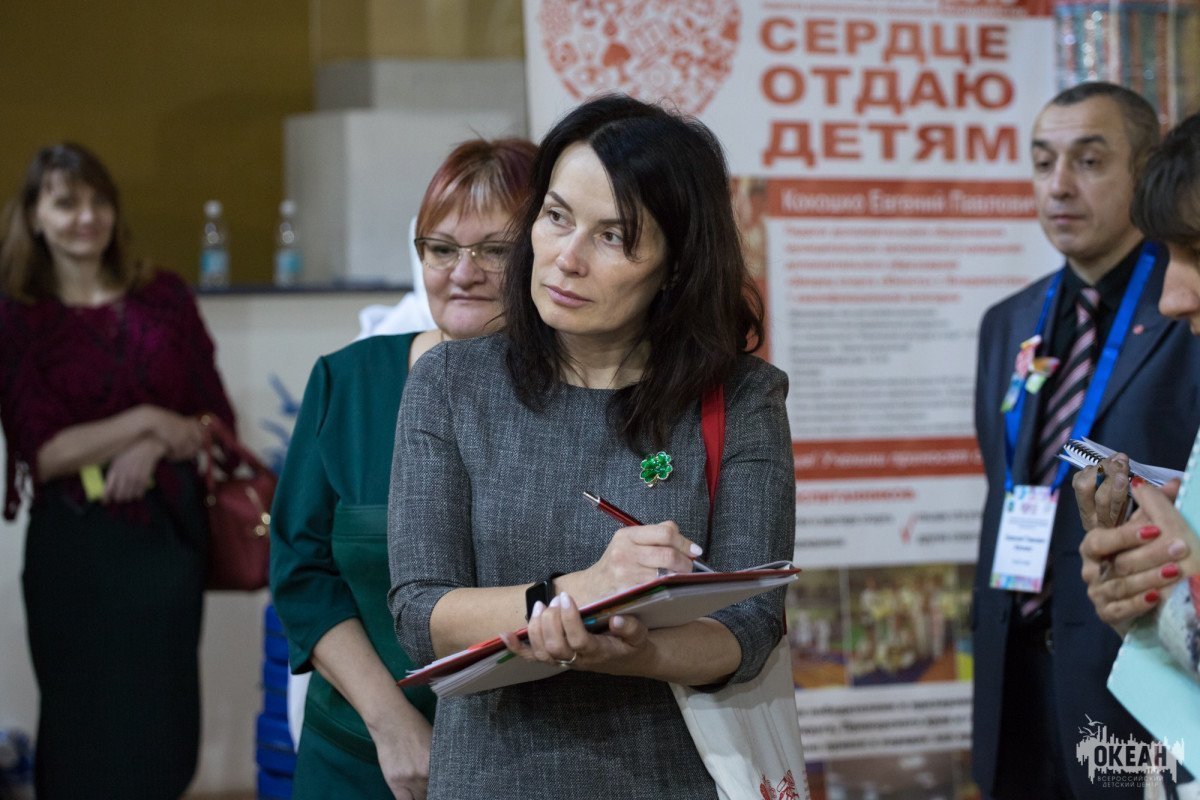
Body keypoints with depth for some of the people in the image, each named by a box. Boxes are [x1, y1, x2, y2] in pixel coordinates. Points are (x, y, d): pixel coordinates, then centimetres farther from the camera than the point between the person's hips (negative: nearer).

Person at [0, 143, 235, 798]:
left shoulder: (164, 298, 4)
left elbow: (217, 418, 4)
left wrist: (153, 450, -14)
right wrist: (146, 421, -15)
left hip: (169, 528, 2)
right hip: (77, 544, -2)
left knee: (164, 717, 7)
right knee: (86, 721, 6)